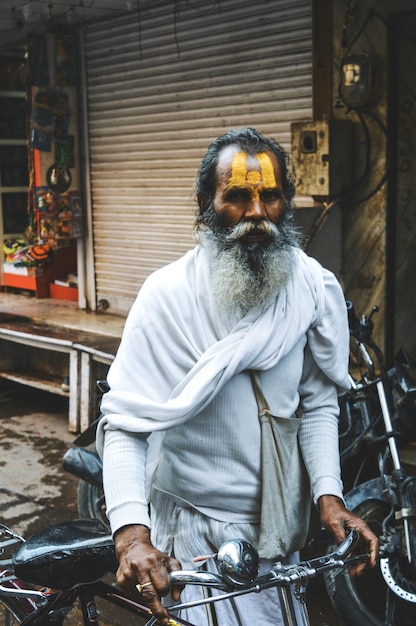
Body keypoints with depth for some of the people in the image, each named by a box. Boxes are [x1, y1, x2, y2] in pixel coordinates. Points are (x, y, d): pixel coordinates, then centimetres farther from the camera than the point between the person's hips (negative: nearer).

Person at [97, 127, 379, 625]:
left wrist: (329, 496, -13)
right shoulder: (167, 294, -18)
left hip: (276, 522, 4)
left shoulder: (316, 288, -8)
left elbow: (318, 403, 0)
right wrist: (131, 534, -32)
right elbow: (123, 422, -20)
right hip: (188, 526, -3)